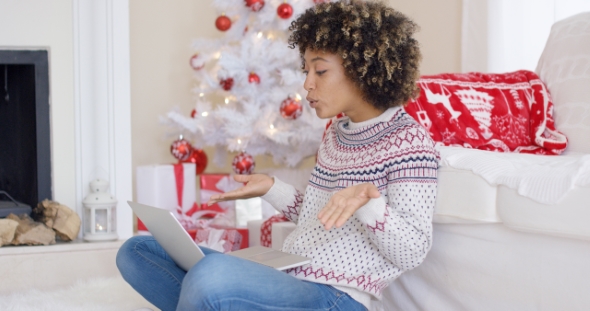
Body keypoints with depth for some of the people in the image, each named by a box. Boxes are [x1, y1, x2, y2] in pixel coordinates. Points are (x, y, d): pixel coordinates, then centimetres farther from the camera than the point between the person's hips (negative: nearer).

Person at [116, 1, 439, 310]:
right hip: (283, 280, 9)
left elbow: (412, 253, -15)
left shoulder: (409, 141, -9)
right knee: (137, 251, 8)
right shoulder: (335, 133, 16)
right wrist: (272, 188, 11)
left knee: (211, 273, -37)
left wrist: (367, 197, -30)